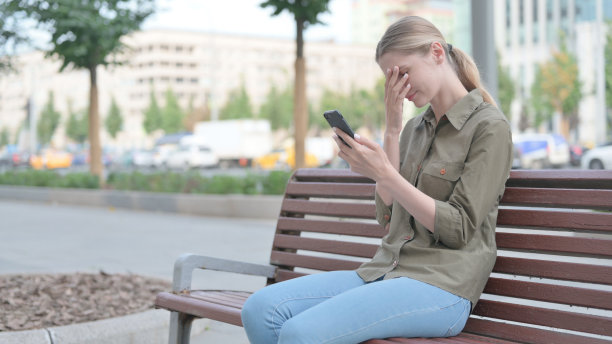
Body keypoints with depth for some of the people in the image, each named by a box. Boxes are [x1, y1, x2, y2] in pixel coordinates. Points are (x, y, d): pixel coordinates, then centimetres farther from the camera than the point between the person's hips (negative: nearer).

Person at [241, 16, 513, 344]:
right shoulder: (414, 128, 20)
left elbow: (459, 229, -10)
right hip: (385, 269, 7)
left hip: (440, 284, -7)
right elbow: (388, 215, 10)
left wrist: (384, 173, -16)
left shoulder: (489, 126, -3)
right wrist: (392, 128, 4)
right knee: (260, 309, -15)